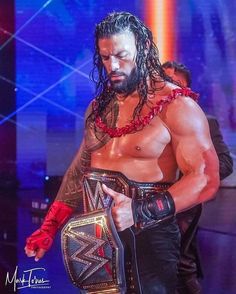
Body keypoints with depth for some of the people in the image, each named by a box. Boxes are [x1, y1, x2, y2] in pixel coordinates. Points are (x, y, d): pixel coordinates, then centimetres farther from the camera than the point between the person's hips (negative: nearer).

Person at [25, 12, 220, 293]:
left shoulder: (177, 107, -13)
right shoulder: (99, 106, 10)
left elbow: (205, 180, -19)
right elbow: (79, 168, 17)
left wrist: (139, 211, -29)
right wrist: (49, 226, 9)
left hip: (147, 237, -6)